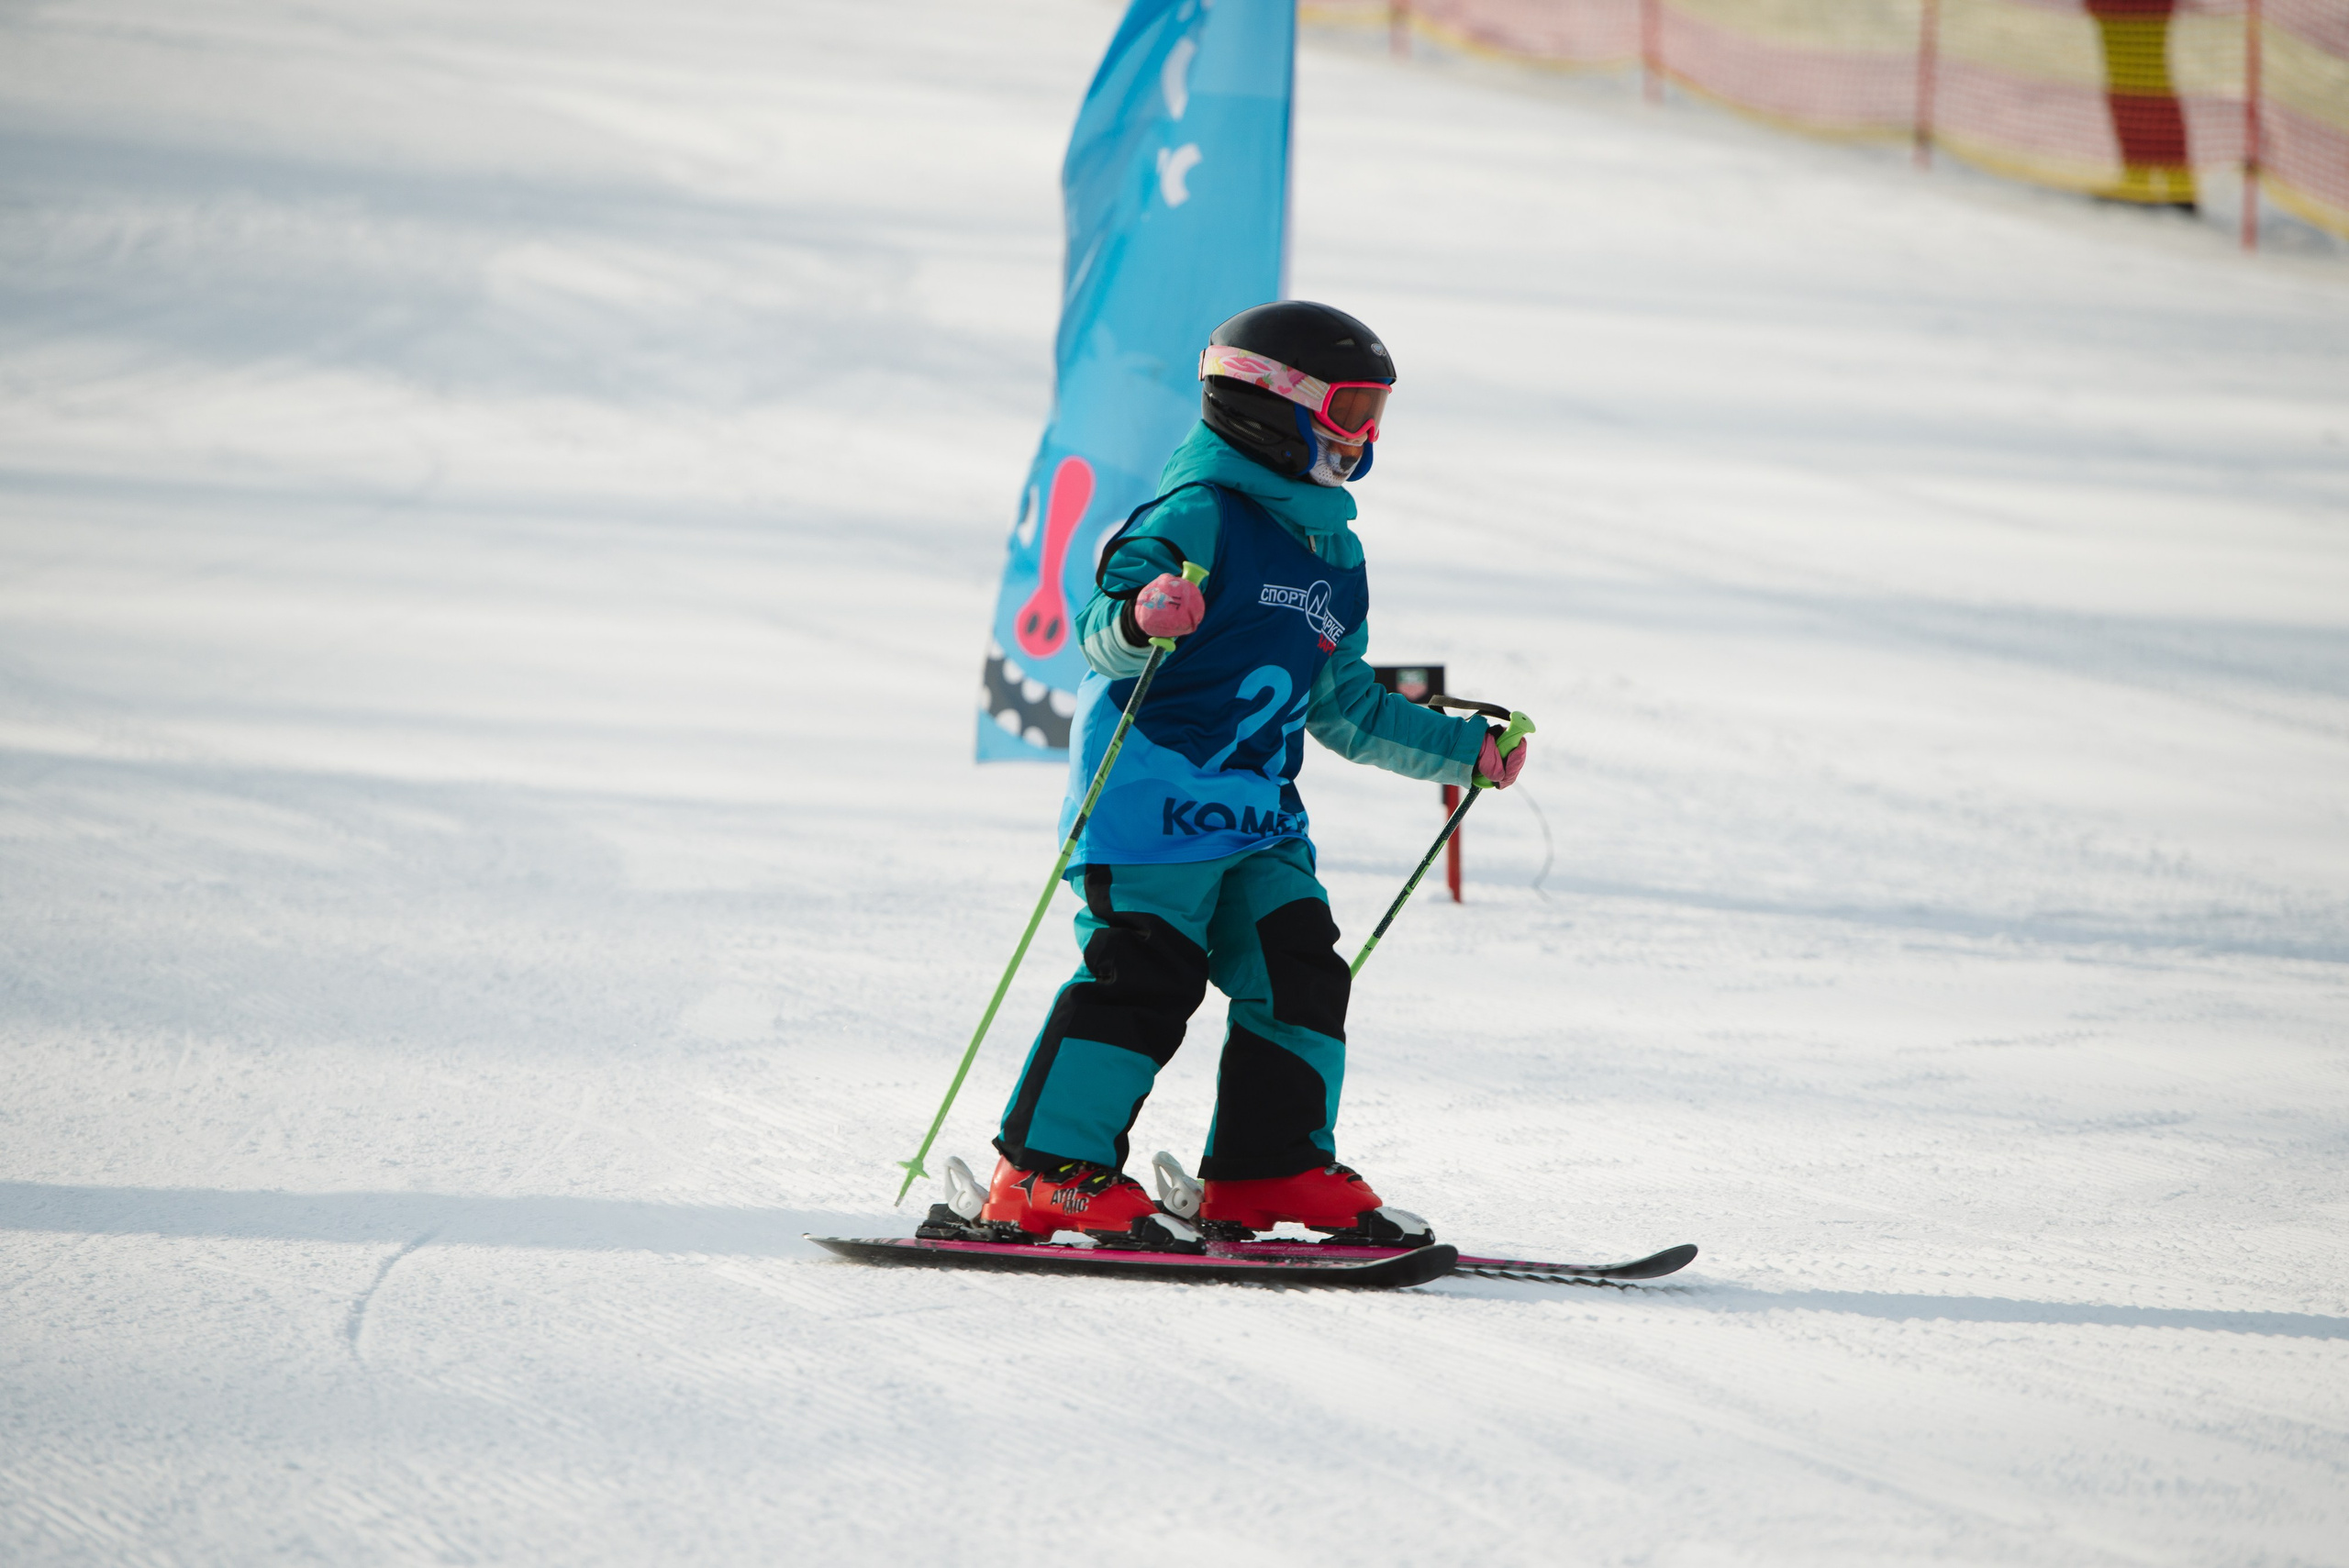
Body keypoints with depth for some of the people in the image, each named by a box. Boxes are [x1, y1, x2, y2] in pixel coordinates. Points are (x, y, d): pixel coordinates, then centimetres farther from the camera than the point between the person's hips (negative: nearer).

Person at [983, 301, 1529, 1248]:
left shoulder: (1333, 556, 20)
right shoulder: (1199, 513, -9)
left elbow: (1345, 707, 29)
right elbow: (1101, 630, -19)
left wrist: (1466, 750, 28)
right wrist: (1140, 618, -42)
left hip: (1259, 814, 9)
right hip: (1152, 789, -9)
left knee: (1299, 972, 3)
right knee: (1147, 974, -15)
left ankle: (1273, 1171, 12)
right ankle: (1050, 1175, -11)